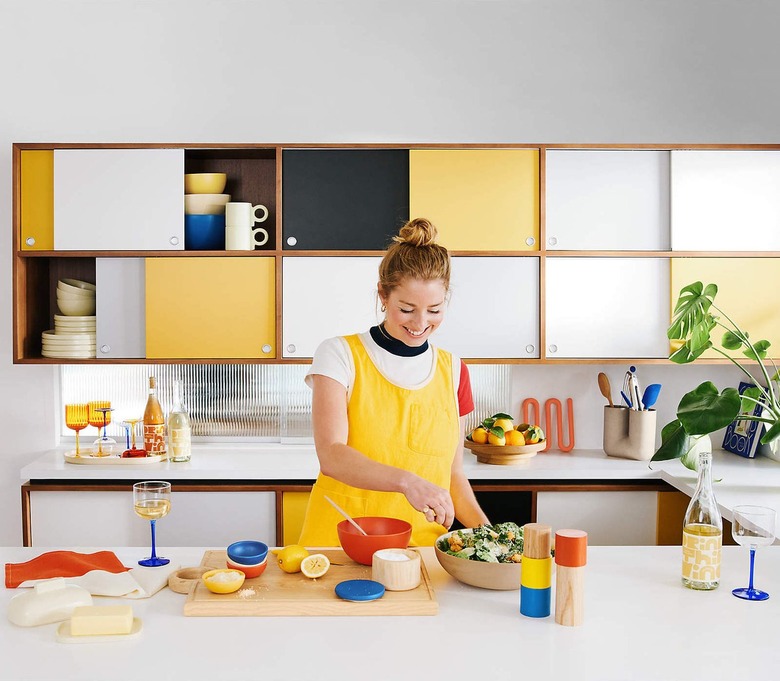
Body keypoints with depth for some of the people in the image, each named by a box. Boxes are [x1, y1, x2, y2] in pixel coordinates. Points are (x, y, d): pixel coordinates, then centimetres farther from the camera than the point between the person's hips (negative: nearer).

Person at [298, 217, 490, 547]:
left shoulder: (453, 371, 11)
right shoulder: (340, 355, -1)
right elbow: (331, 456, -13)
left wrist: (483, 527, -1)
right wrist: (406, 481, -27)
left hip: (423, 549, 4)